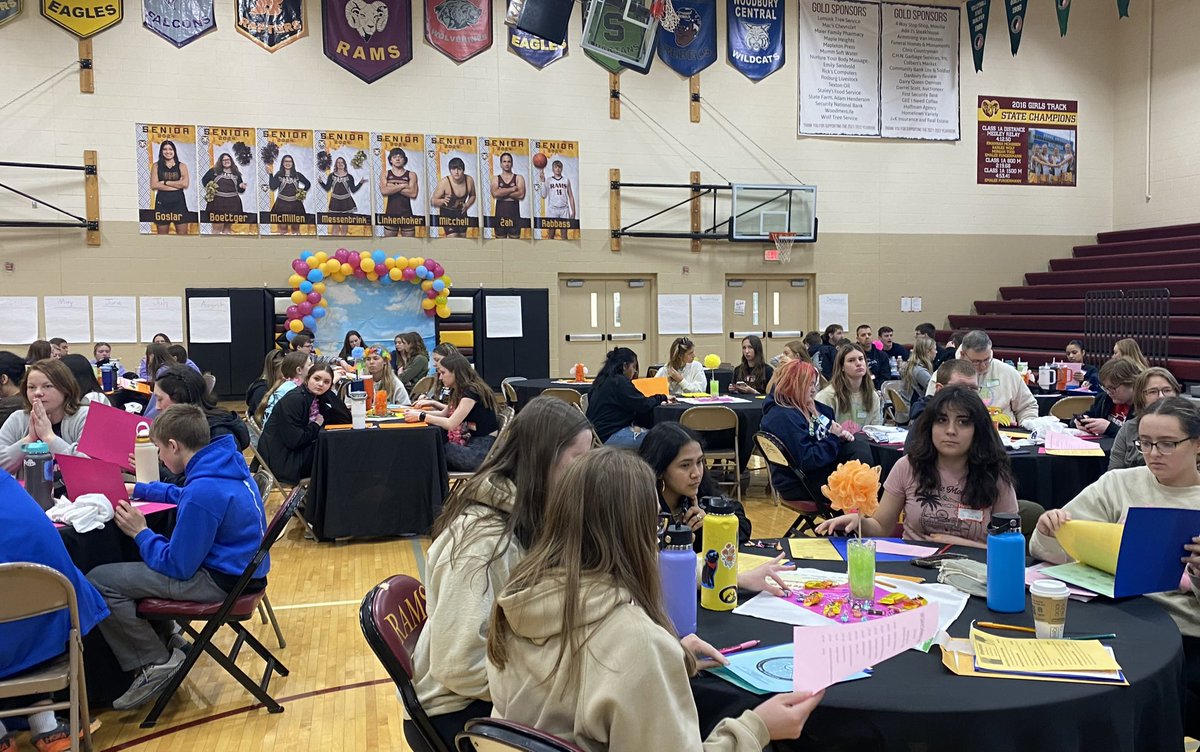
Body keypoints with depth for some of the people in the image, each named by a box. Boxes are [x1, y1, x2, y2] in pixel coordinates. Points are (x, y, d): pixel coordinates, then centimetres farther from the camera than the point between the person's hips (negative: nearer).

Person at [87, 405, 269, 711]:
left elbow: (178, 566, -19)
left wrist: (140, 533, -6)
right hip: (242, 568, 10)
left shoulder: (203, 492, -27)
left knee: (99, 582, -9)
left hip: (221, 581, -10)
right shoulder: (228, 460, 1)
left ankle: (157, 663, 0)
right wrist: (139, 489, 26)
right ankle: (163, 636, 27)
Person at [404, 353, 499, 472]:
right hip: (471, 444, 9)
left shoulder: (471, 391, -17)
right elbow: (445, 413, 22)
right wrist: (420, 412, 8)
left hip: (482, 450, -9)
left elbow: (450, 424, -22)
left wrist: (421, 416, -14)